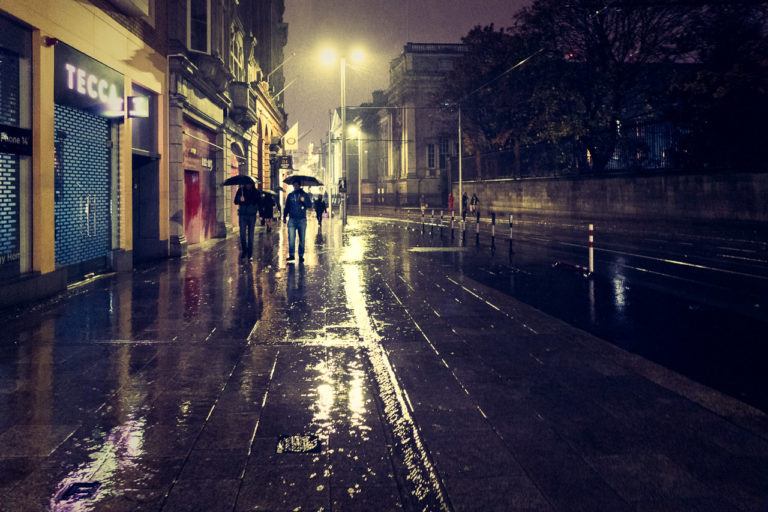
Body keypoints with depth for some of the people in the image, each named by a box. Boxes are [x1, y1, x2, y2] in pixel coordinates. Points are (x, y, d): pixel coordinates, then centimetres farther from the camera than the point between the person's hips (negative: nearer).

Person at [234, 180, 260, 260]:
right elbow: (236, 202, 0)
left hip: (252, 215, 0)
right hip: (243, 215, 0)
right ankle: (244, 250, 16)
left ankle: (250, 254, 8)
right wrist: (240, 200, -23)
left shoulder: (256, 192, 3)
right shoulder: (241, 190, 2)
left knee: (250, 235, 2)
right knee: (242, 234, -6)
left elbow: (259, 203, 6)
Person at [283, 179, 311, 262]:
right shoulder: (290, 195, 12)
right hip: (292, 220, 1)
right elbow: (286, 207, 17)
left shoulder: (305, 195, 7)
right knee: (291, 238, -10)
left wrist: (304, 201, -21)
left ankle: (301, 255, 10)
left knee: (302, 239, 3)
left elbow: (309, 205, -2)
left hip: (302, 220, -1)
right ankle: (291, 255, -7)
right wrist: (284, 217, 10)